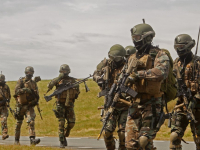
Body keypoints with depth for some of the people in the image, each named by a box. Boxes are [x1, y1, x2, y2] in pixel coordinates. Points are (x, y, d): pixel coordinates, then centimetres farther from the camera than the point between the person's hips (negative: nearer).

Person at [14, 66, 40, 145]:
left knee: (31, 121, -17)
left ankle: (32, 139, -28)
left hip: (29, 105, 2)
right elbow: (17, 90, -18)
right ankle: (16, 140, 25)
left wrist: (35, 100, -8)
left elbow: (37, 94, 12)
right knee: (19, 123, 11)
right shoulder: (21, 81, -3)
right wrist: (25, 90, -32)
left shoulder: (34, 83, 10)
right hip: (20, 105, -2)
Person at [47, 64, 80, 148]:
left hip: (69, 104, 2)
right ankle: (62, 142, -4)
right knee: (61, 123, -8)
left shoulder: (73, 80, 9)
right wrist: (59, 78, -20)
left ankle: (65, 136, 27)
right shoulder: (58, 80, 3)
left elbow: (77, 92, 12)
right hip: (60, 104, -2)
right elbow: (49, 86, -14)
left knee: (71, 123, -1)